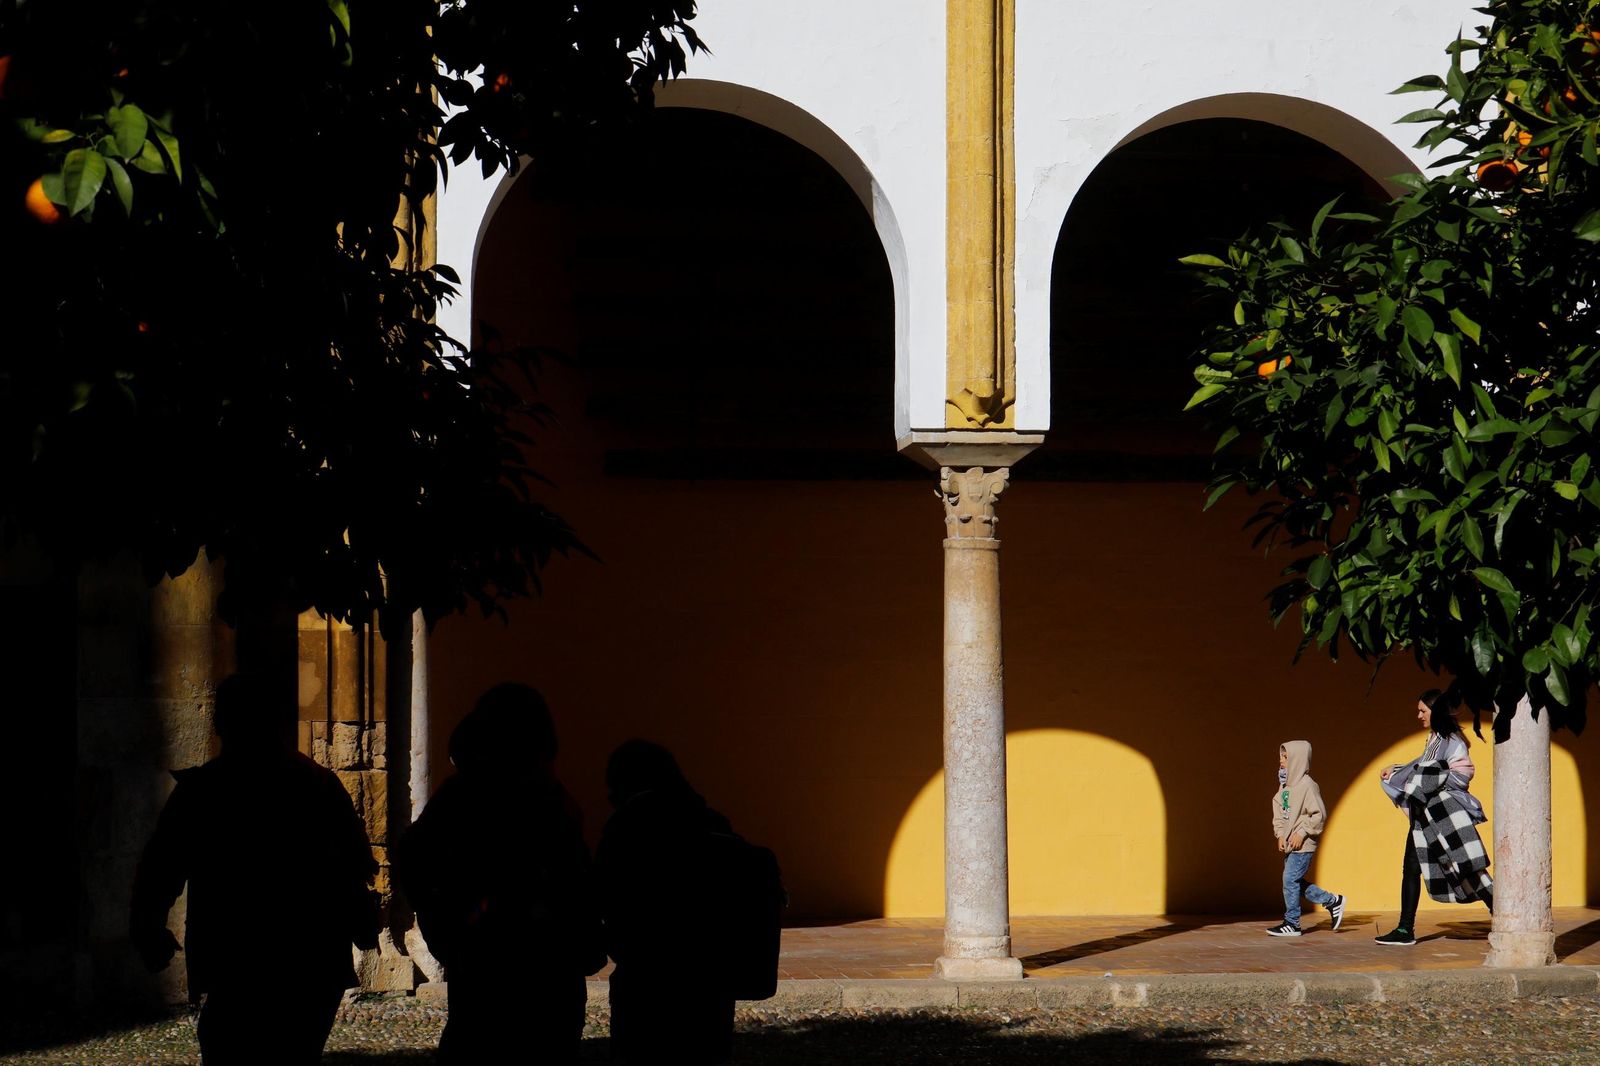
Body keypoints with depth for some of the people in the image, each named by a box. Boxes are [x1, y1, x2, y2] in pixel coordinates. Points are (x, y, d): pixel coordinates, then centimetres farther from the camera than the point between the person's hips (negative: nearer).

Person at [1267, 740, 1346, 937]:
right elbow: (1279, 812, 15)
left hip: (1303, 845, -9)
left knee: (1290, 880, -9)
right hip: (1289, 844, 9)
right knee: (1296, 882, 11)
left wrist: (1302, 833, -18)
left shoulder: (1307, 786, -15)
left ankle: (1292, 923, 0)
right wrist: (1280, 834, 2)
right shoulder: (1285, 786, 11)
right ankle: (1333, 902, 24)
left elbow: (1319, 814, -16)